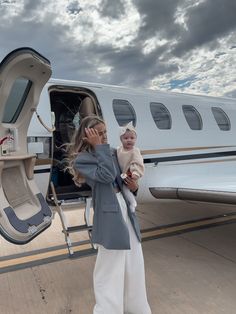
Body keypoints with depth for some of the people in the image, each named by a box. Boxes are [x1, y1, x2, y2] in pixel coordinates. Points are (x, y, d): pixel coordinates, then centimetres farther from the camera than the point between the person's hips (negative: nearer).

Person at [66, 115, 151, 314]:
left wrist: (133, 186, -2)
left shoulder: (112, 153, 10)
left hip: (126, 211, 8)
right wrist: (98, 147, -17)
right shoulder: (81, 160, -10)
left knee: (134, 266, 22)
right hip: (109, 217, -8)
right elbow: (107, 175, -24)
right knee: (111, 269, 5)